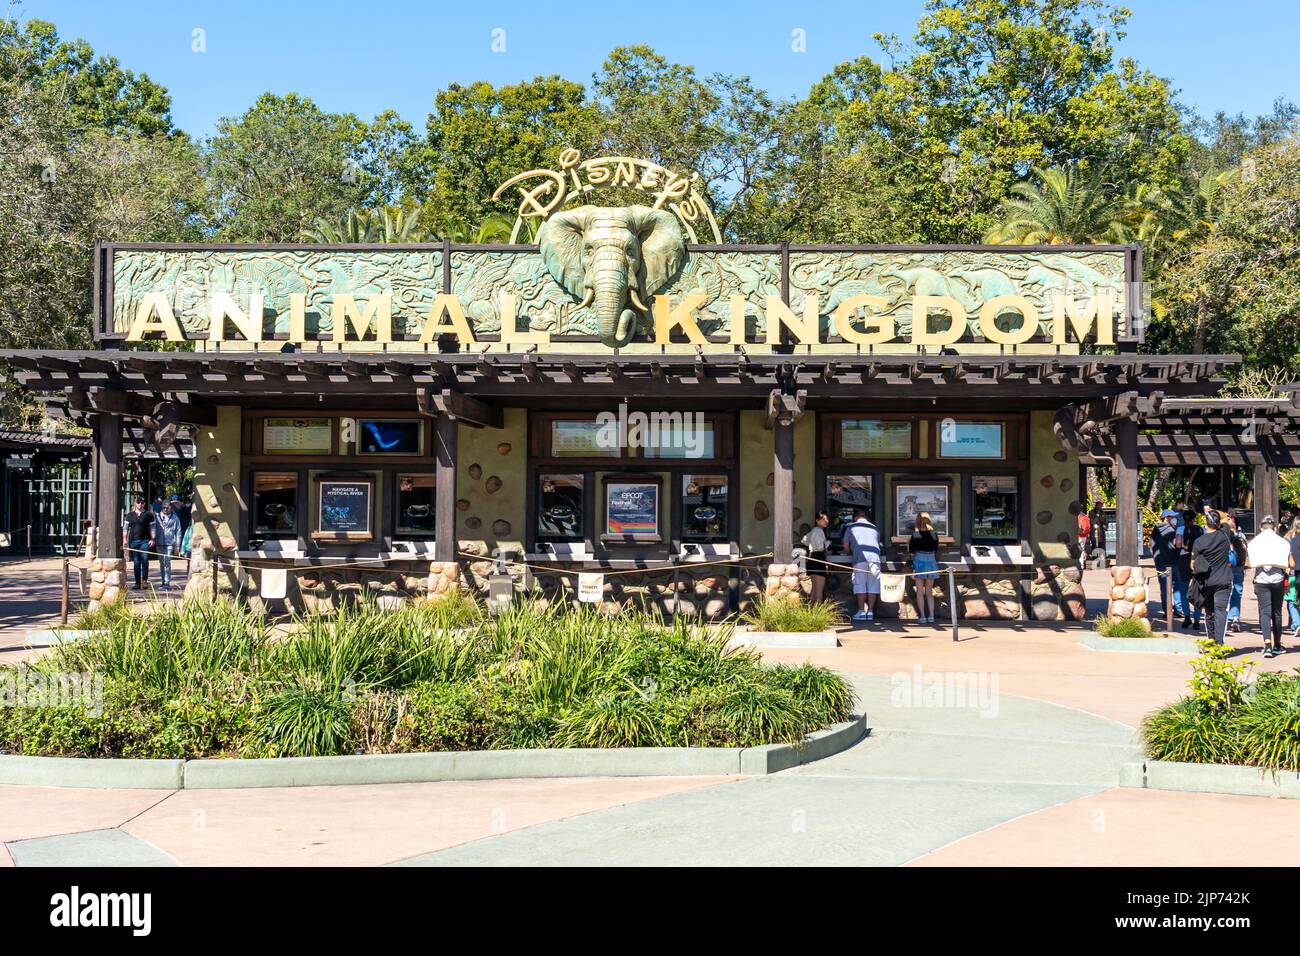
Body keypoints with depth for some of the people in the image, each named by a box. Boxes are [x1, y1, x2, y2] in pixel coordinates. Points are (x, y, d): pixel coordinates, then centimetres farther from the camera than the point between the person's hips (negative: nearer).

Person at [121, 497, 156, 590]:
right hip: (133, 541, 2)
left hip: (145, 540, -2)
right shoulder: (130, 515, 13)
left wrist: (152, 539, -1)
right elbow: (125, 527, 13)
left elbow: (153, 527, 8)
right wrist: (125, 539, 3)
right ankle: (137, 582, 8)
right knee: (136, 562, 3)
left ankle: (144, 580, -7)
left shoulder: (148, 514, 8)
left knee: (145, 560, -14)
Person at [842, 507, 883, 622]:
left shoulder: (851, 527, 14)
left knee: (860, 585, 1)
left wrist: (851, 553, 36)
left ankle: (861, 611, -3)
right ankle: (870, 611, 1)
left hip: (860, 558, -2)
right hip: (875, 557, 2)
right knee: (873, 585, 3)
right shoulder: (875, 528, 22)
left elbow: (846, 544, 17)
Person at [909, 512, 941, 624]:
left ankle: (922, 616, -4)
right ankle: (931, 616, 3)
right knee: (929, 592, 12)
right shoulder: (934, 535, 1)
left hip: (919, 561, -3)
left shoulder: (915, 535, -8)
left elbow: (911, 550, -2)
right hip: (931, 561, 3)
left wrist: (908, 543, 17)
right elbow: (936, 550, 10)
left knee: (920, 591, 3)